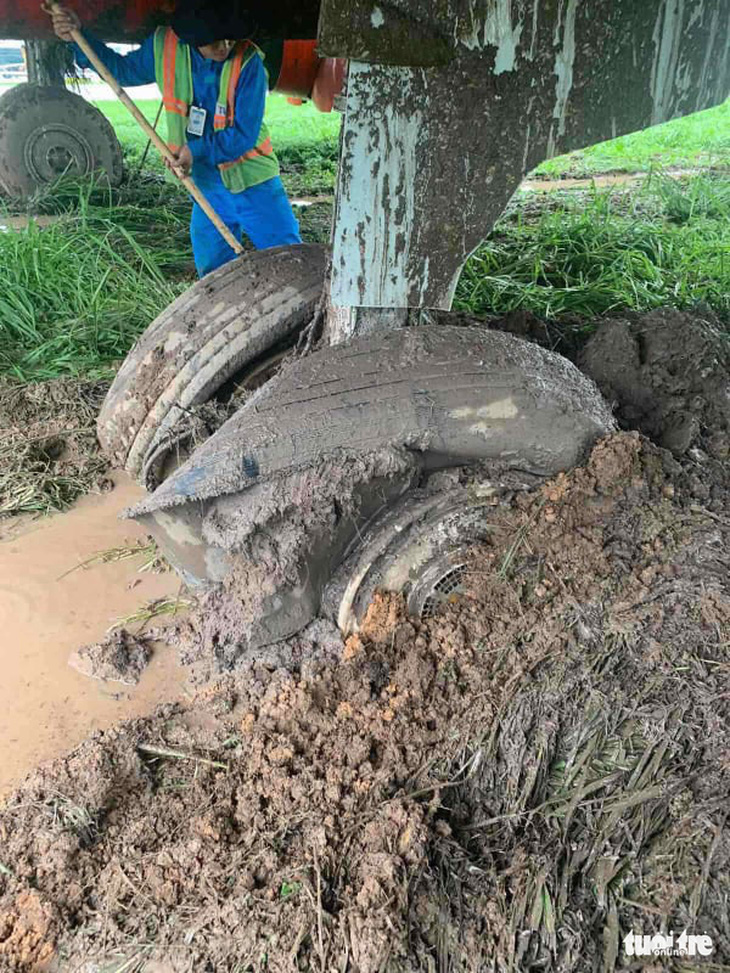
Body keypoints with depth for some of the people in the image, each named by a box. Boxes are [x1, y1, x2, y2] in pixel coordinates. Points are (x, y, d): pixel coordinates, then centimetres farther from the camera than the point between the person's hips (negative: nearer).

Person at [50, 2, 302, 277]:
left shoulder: (248, 61, -17)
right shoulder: (164, 47, -5)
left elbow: (245, 135, -17)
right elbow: (123, 69, 14)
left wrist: (196, 150, -21)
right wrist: (79, 37, 5)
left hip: (254, 185, -4)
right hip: (207, 188, 4)